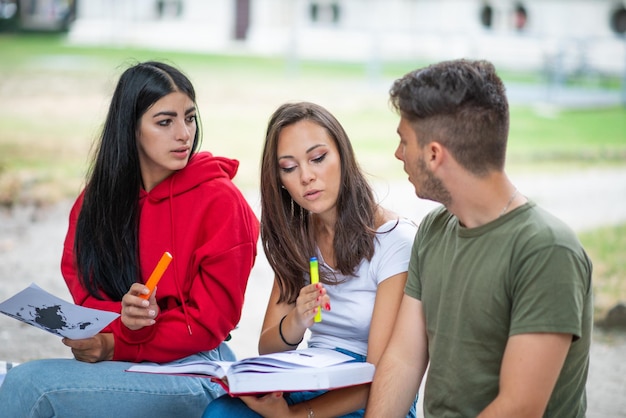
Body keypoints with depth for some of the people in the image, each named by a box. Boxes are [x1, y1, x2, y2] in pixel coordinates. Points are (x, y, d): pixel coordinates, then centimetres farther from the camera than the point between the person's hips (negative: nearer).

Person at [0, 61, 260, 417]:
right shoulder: (97, 198, 8)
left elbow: (209, 321, -8)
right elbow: (81, 291, 6)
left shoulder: (221, 200, -8)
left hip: (193, 371, -5)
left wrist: (115, 346, -12)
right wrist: (121, 317, -17)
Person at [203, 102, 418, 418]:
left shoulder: (396, 241, -11)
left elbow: (380, 374, -13)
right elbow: (267, 350, 7)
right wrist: (296, 322, -16)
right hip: (307, 388, 6)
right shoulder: (295, 238, 9)